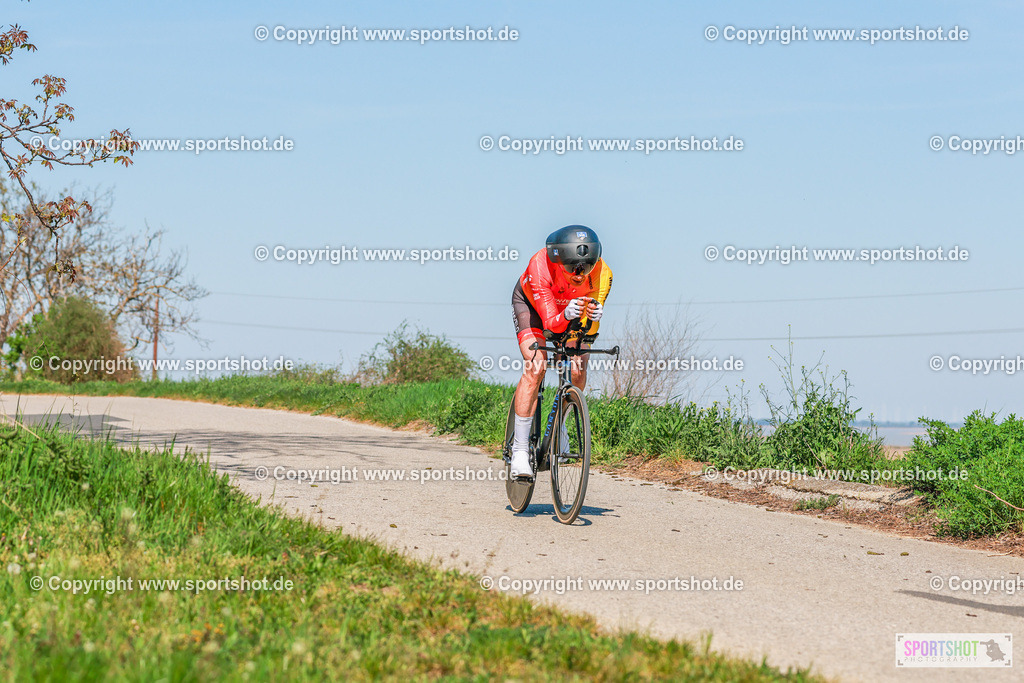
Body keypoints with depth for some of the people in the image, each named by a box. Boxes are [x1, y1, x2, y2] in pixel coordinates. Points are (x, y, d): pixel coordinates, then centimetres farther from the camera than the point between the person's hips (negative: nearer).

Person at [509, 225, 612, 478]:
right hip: (532, 302, -3)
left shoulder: (602, 274, -34)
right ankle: (520, 450, -18)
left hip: (571, 307, 3)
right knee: (535, 367, -22)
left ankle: (560, 427, 15)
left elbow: (589, 326, -30)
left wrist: (594, 316, -52)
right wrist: (566, 316, -63)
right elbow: (551, 323, -42)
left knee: (577, 371, -15)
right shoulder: (541, 266, -41)